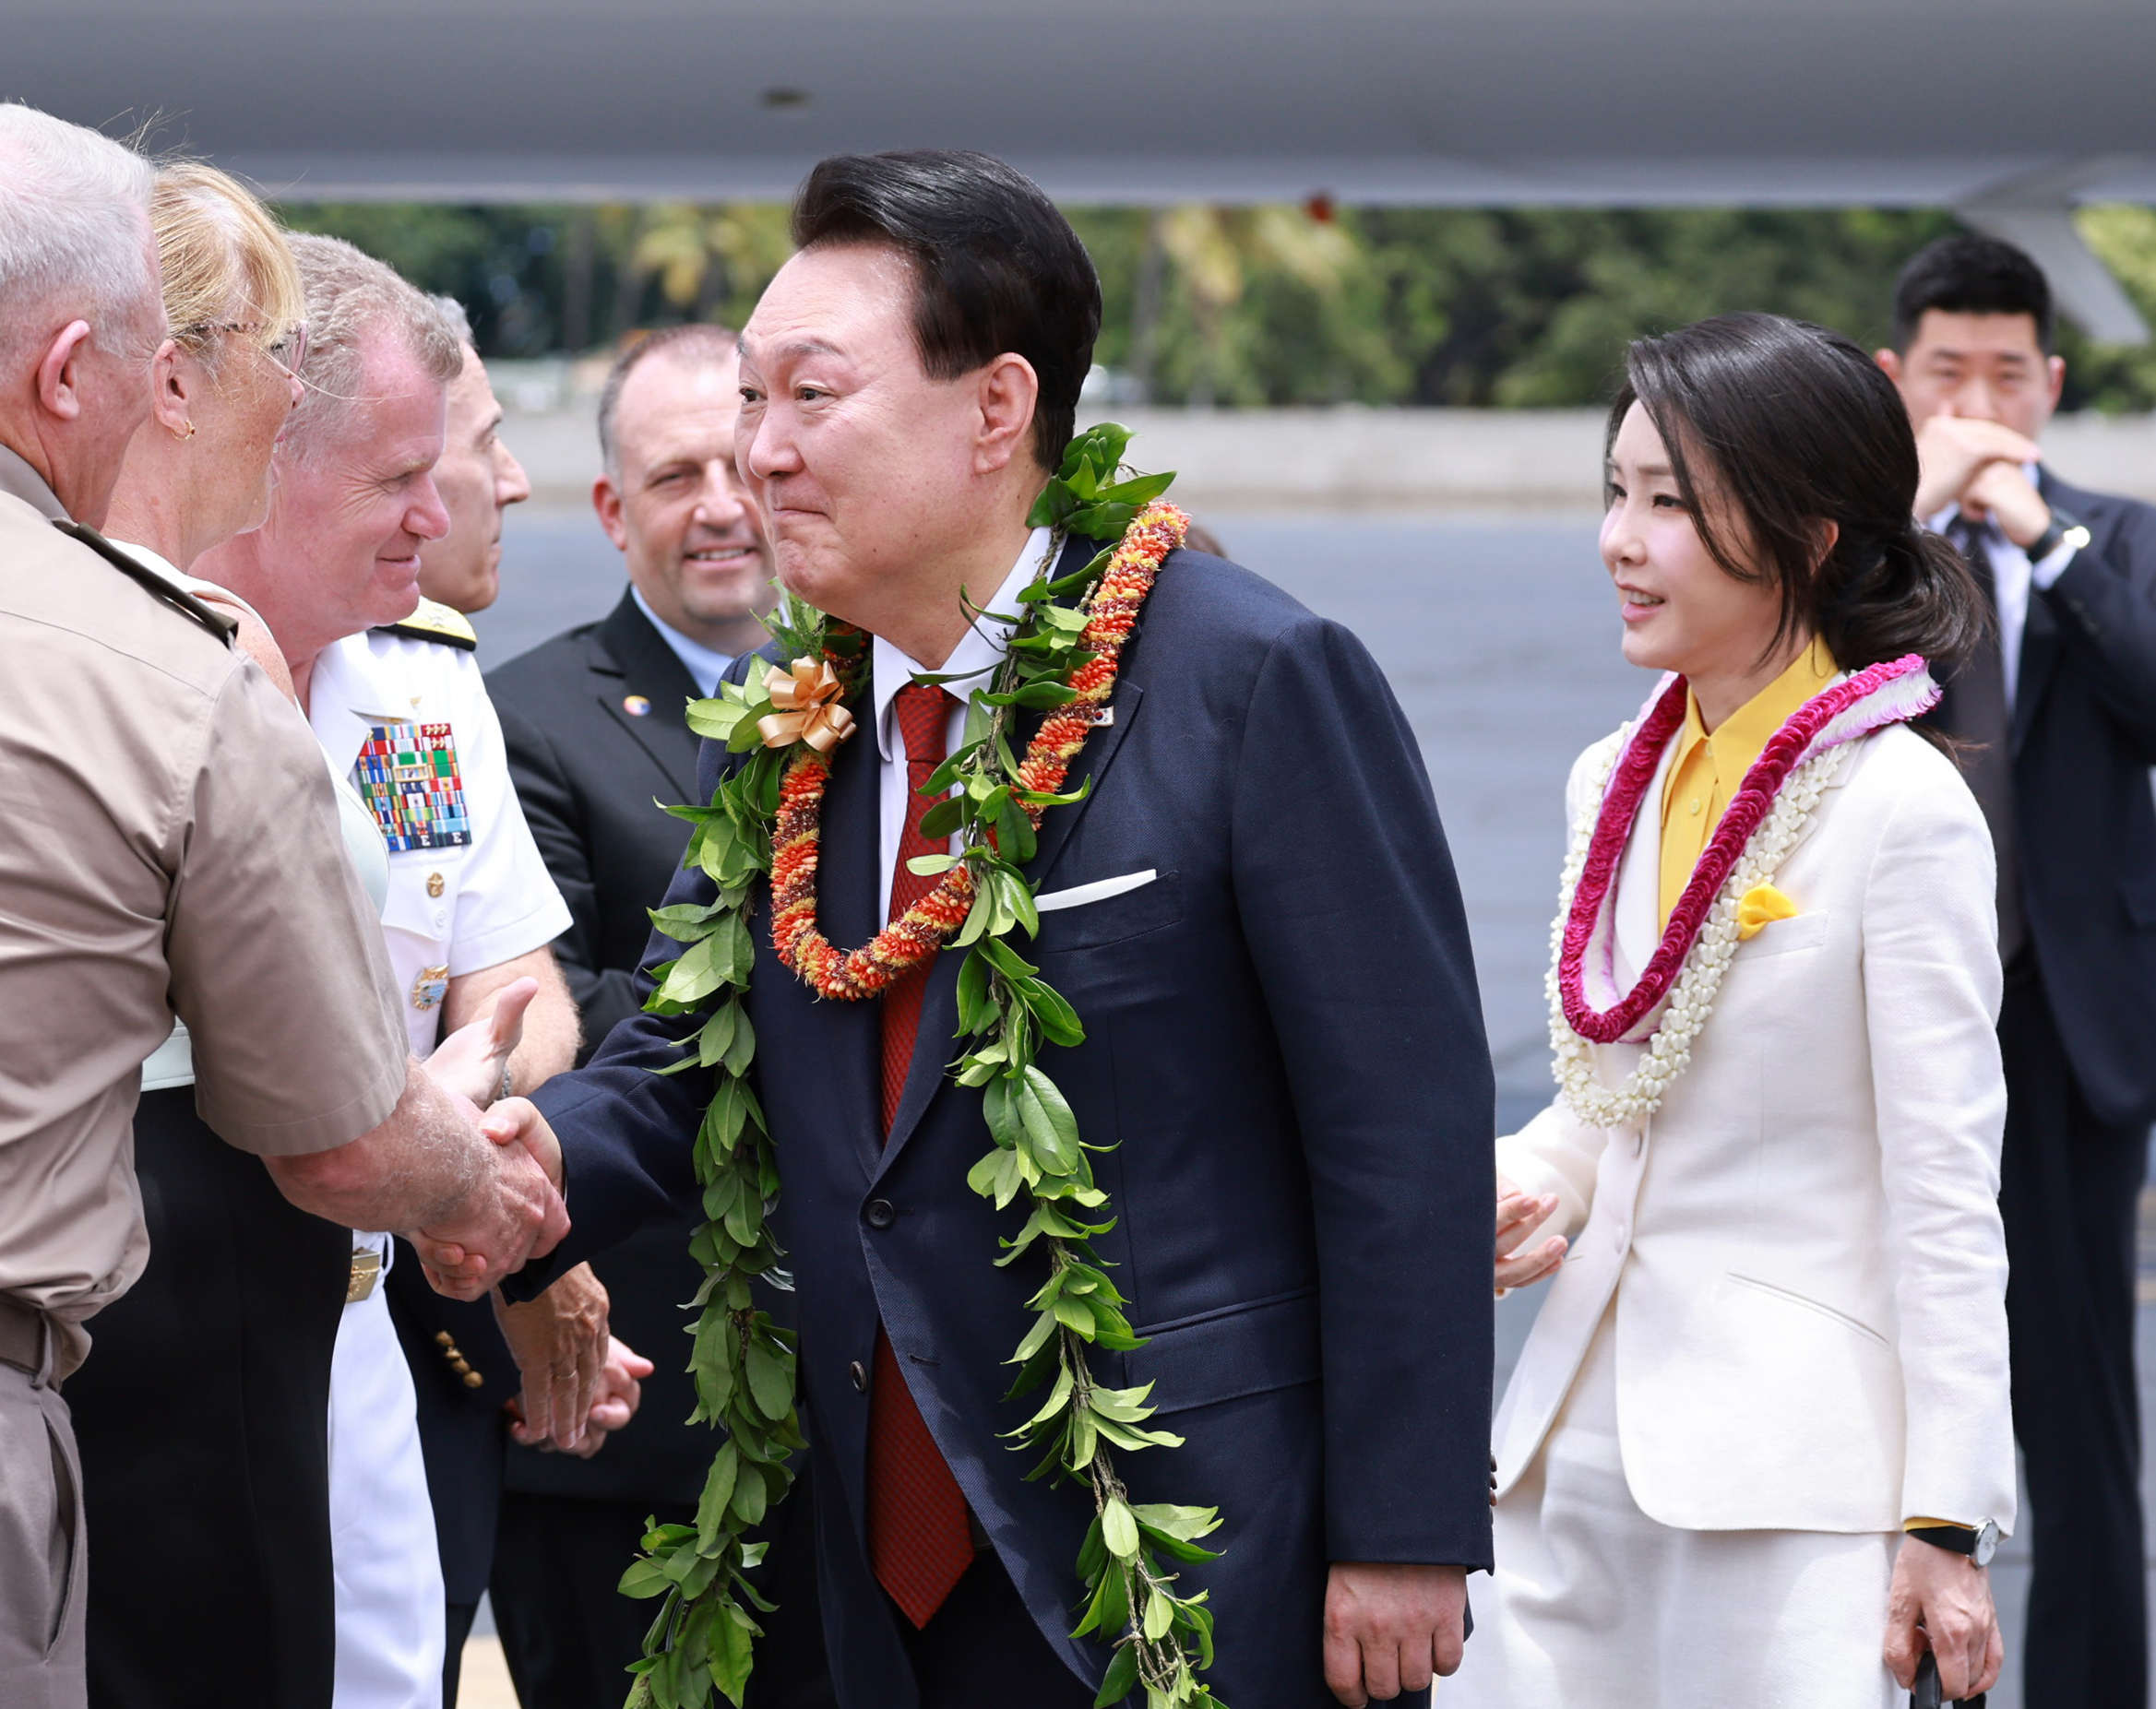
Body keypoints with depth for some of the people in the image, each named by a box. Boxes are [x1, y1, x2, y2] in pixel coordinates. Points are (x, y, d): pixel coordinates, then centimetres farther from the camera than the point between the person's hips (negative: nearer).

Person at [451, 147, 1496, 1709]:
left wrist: (1408, 1536, -13)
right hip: (908, 1566, 6)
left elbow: (1408, 1128, -11)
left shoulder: (1257, 680, -10)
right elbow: (677, 1069, 12)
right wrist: (543, 1158, -12)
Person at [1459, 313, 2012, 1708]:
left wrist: (1948, 1524, -12)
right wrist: (1530, 1184, -1)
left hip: (1794, 1466, -6)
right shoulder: (1615, 783, 11)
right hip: (1584, 1433, 6)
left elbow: (1947, 1190, -10)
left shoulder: (1901, 809, -10)